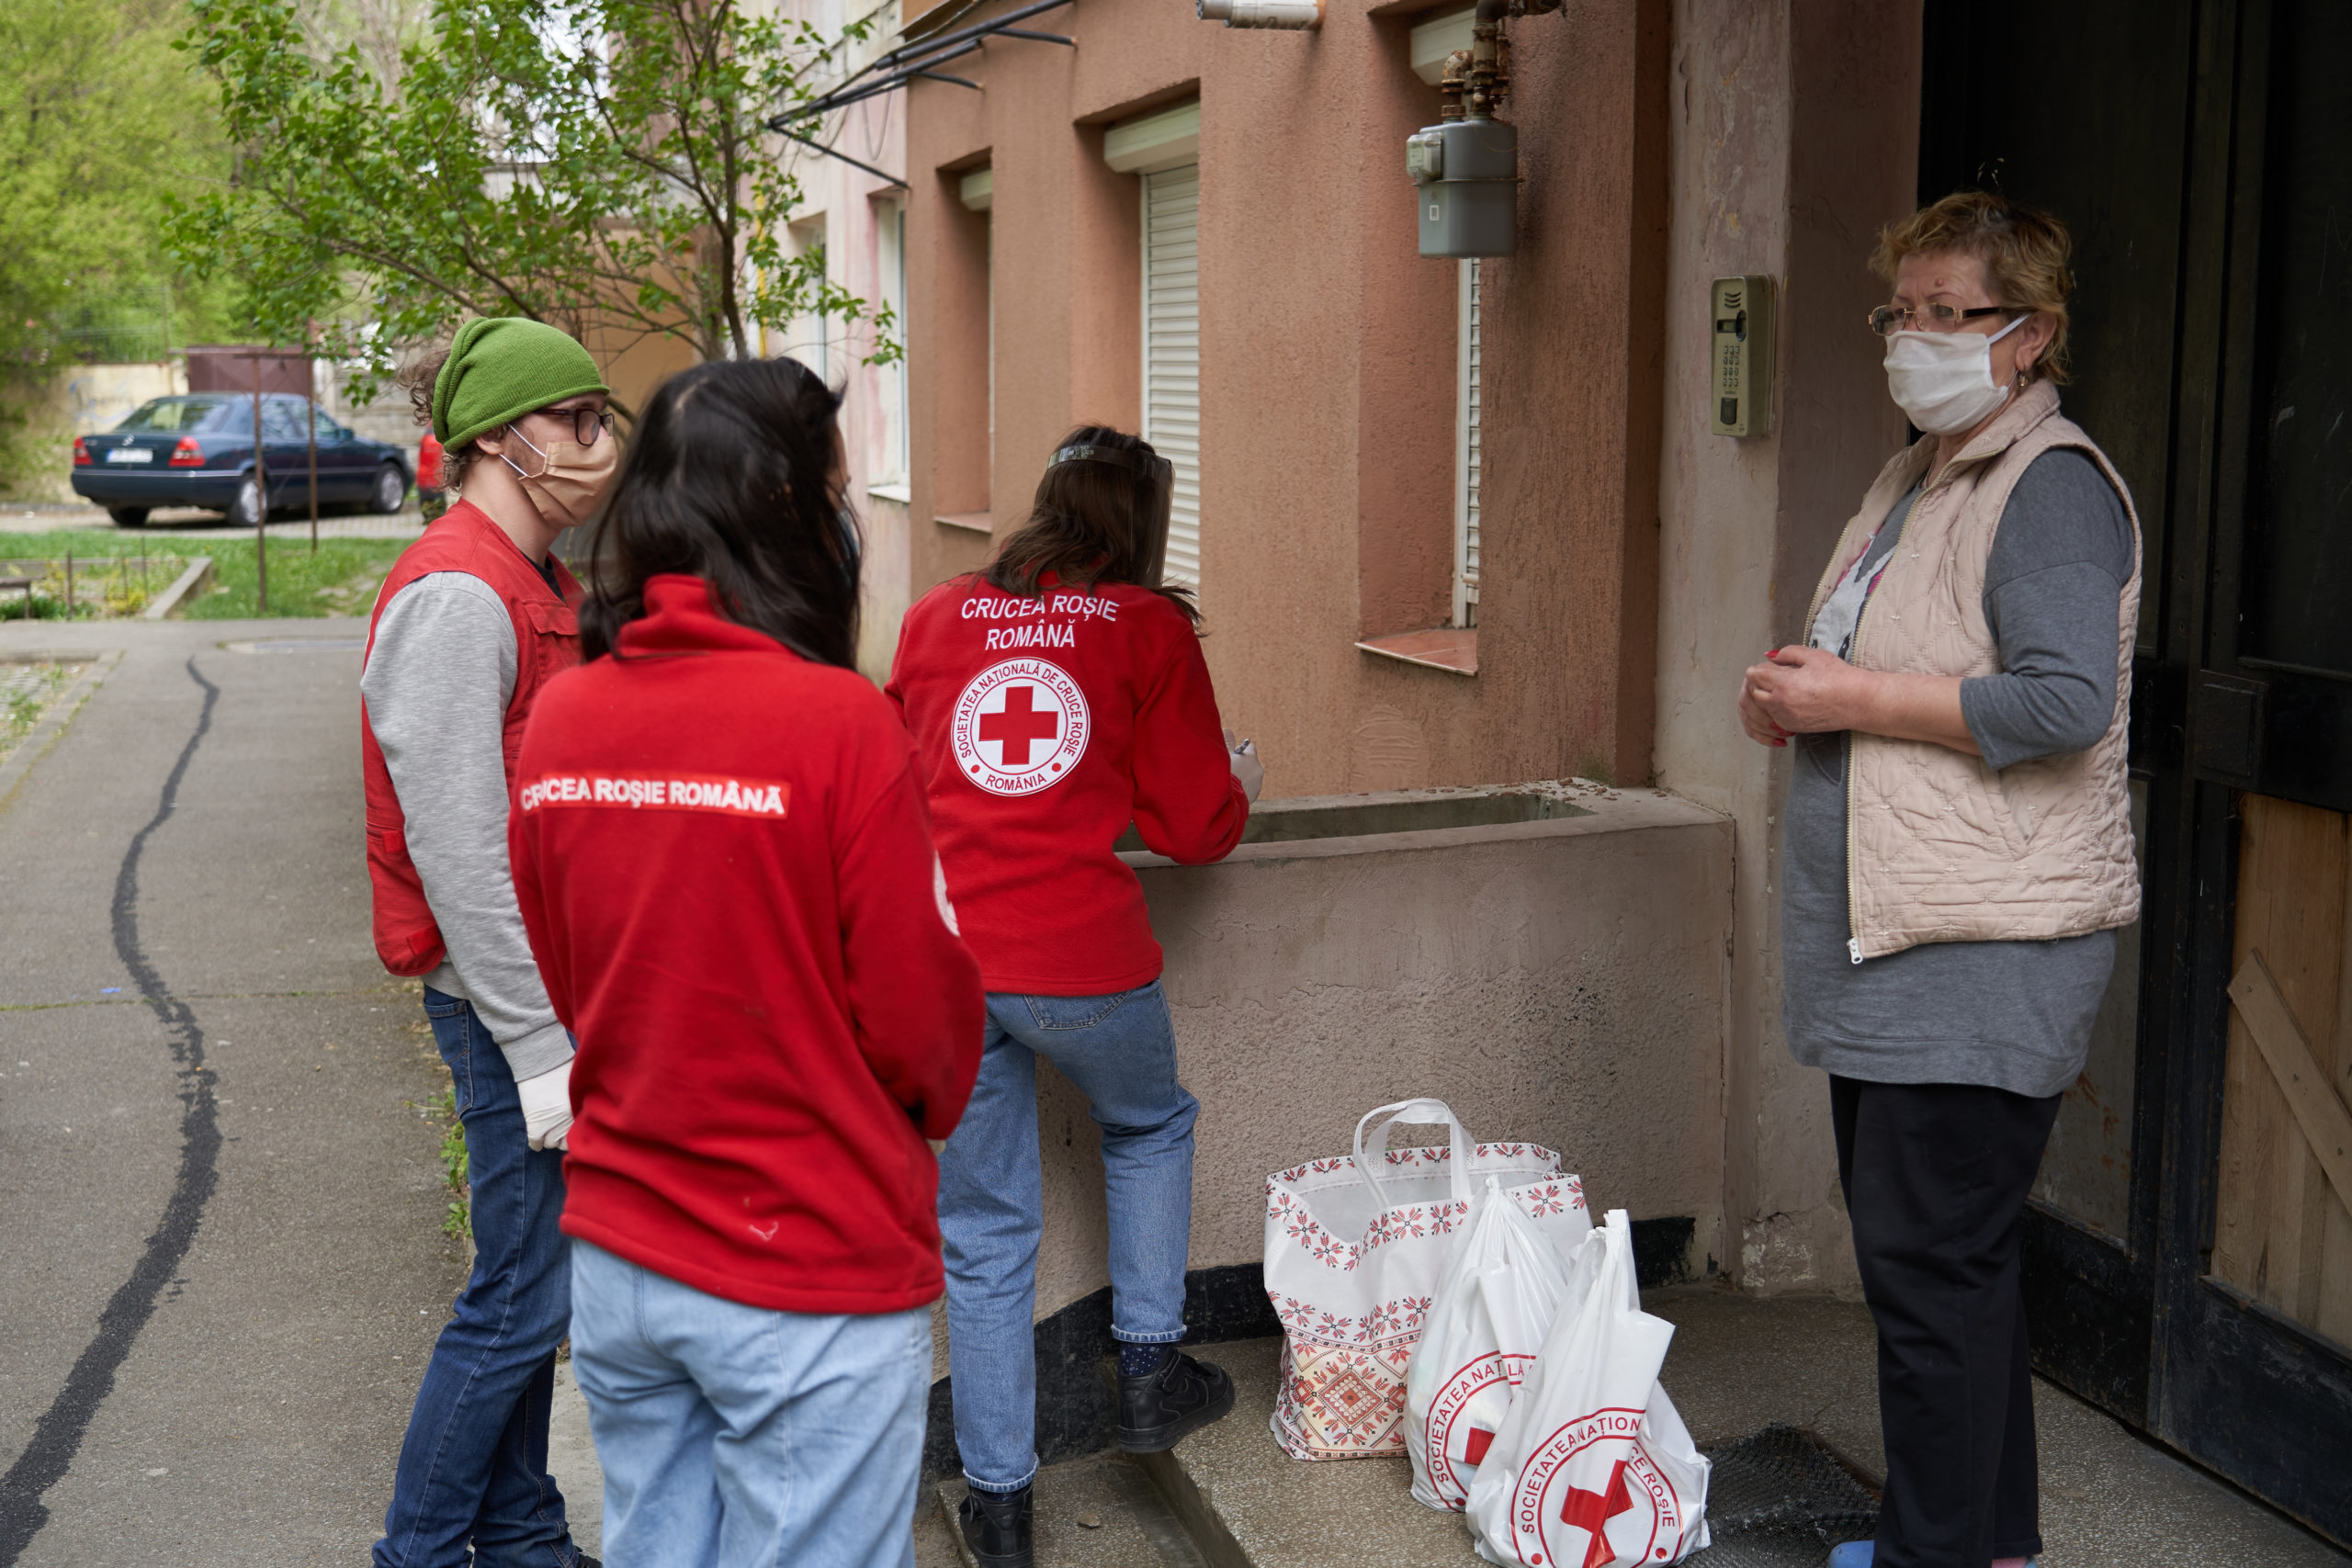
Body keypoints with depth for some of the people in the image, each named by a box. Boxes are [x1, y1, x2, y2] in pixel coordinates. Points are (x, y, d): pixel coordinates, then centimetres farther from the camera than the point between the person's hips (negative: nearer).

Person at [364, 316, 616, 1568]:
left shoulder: (537, 588, 12)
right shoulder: (457, 599, -19)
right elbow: (457, 852, -22)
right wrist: (540, 1044, -21)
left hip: (560, 987, 10)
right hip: (509, 996, -10)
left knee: (540, 1282, 17)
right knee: (523, 1296, 0)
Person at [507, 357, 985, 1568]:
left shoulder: (559, 718, -2)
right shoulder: (837, 720, -19)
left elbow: (561, 984, 9)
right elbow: (921, 1021, -12)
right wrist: (924, 1113, 9)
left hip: (615, 1259, 6)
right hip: (811, 1284, -6)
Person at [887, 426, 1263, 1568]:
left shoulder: (933, 619, 10)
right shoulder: (1151, 627, 1)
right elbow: (1197, 829, 3)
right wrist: (1243, 783, 24)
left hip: (945, 955, 3)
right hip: (1085, 959, -2)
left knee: (985, 1232, 14)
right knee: (1151, 1128, 29)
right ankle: (1148, 1368, 30)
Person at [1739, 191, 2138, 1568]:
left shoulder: (2051, 485, -12)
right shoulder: (1919, 478, 18)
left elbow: (2063, 701, -24)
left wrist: (1851, 700, -18)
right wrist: (1792, 701, 8)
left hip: (1986, 950, -10)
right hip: (1892, 939, 10)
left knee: (1932, 1262, -6)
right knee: (1932, 1252, 16)